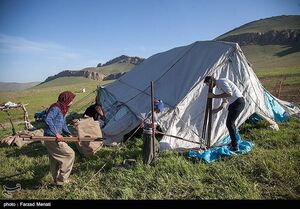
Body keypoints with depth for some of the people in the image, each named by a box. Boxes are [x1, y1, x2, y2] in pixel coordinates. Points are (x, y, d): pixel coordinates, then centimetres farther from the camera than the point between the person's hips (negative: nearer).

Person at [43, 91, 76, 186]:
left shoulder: (62, 110, 14)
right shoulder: (55, 108, -16)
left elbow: (63, 124, 22)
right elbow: (48, 120, -29)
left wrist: (68, 134, 9)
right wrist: (56, 133, -27)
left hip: (55, 137, 10)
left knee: (55, 160, 19)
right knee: (70, 154, -4)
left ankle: (58, 180, 33)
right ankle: (62, 179, 4)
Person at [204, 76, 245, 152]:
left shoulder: (221, 81, -10)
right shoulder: (219, 85, 20)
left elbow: (229, 93, -23)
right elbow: (225, 100, 22)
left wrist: (215, 96, -17)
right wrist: (217, 109, 13)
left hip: (238, 102, -10)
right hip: (235, 103, 10)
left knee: (229, 123, -9)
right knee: (231, 123, 19)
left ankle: (235, 146, -4)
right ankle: (234, 142, 32)